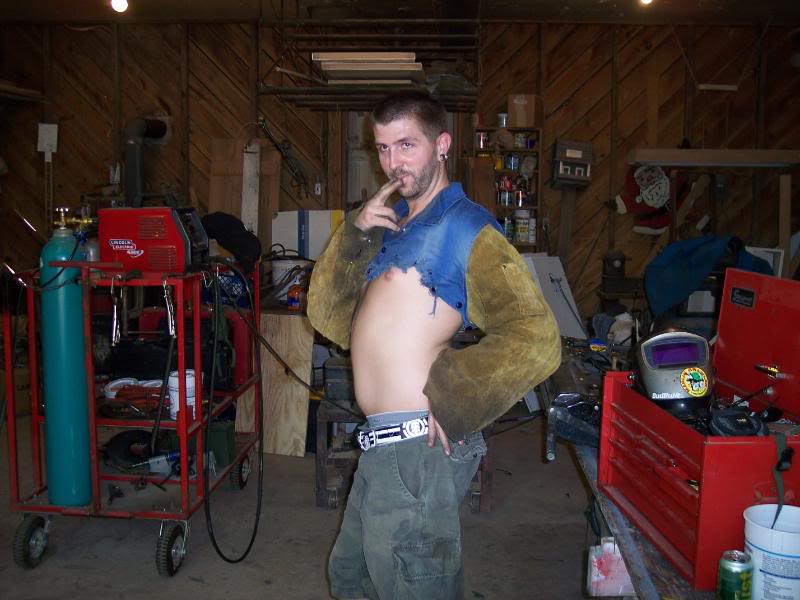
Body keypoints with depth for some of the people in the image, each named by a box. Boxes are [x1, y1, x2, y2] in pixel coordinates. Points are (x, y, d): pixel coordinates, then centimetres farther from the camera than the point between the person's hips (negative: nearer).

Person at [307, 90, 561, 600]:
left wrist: (447, 405, -18)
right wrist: (355, 235, -2)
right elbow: (331, 319, 10)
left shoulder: (466, 227, -10)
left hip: (415, 448, -9)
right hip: (384, 446, 9)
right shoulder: (392, 224, 16)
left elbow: (535, 341, -21)